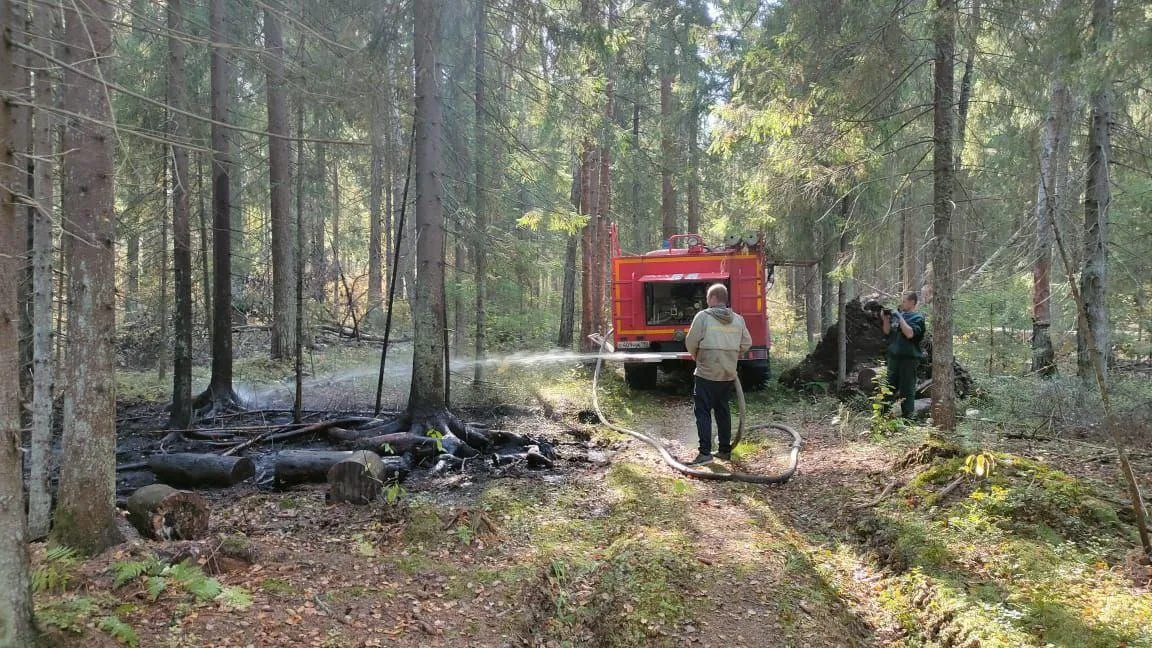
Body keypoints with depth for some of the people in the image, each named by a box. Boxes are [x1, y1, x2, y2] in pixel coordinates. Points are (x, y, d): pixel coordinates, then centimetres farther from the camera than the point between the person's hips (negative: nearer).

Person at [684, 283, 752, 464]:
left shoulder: (703, 316, -10)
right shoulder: (738, 320, 6)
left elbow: (691, 342, -8)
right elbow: (746, 344, 9)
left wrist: (696, 356, 11)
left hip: (706, 373, -5)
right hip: (728, 374, 5)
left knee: (703, 412, 0)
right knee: (723, 411, 17)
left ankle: (705, 452, -7)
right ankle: (725, 450, 22)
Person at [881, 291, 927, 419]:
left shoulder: (918, 317, -6)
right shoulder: (898, 314, 14)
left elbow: (910, 334, -21)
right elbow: (887, 332, 16)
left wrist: (900, 318, -17)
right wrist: (886, 318, 2)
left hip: (909, 357, -7)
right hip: (894, 356, 7)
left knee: (907, 390, -4)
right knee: (890, 387, 12)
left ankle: (908, 416, 1)